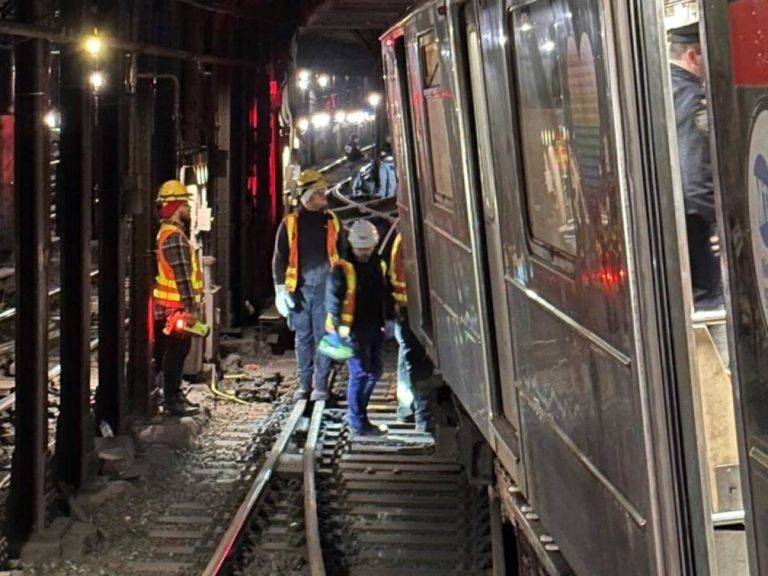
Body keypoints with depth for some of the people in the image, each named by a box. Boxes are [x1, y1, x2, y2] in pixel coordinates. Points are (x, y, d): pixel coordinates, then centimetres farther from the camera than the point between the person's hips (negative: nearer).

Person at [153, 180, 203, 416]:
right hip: (176, 306, -10)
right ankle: (173, 401, -3)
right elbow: (181, 275, -21)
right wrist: (190, 307, -21)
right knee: (176, 352, -6)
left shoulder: (165, 233, 17)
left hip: (167, 306, 10)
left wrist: (191, 304, 24)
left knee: (172, 352, 16)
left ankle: (173, 396, 24)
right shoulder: (175, 236, -17)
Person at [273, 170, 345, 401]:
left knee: (323, 336, -2)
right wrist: (280, 289, -3)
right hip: (299, 289, 0)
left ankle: (321, 385, 5)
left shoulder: (332, 222, 8)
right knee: (303, 337, 7)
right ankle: (305, 384, 16)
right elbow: (279, 258, 6)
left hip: (325, 288, 0)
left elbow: (341, 256, 13)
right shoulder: (290, 223, 4)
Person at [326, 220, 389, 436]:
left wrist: (386, 321, 14)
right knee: (360, 372, -8)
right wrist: (340, 324, -21)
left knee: (375, 370, 14)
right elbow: (333, 297, -12)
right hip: (353, 329, -7)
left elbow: (384, 296, 21)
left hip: (374, 329, 8)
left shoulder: (379, 265, 12)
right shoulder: (343, 268, -9)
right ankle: (358, 422, 0)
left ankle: (356, 413, 29)